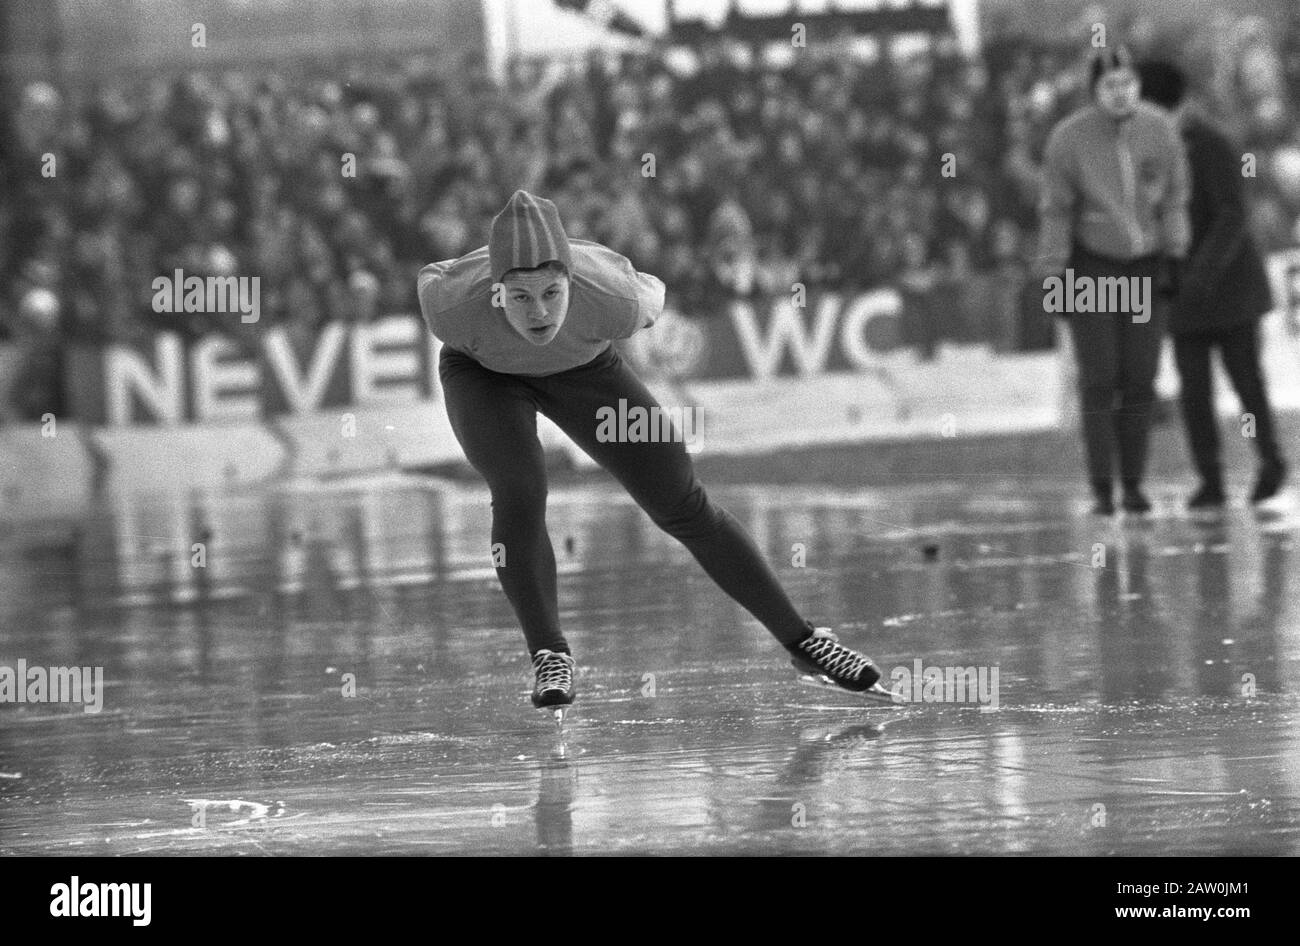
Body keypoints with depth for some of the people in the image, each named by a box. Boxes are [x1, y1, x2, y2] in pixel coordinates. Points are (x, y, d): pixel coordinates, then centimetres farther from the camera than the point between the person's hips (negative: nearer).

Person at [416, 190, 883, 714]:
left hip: (583, 370, 1)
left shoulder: (611, 301, -40)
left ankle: (800, 638, 11)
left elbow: (649, 294, -14)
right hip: (483, 376, -1)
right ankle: (549, 655, -6)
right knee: (519, 495, -27)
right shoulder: (454, 308, -39)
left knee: (684, 504, -1)